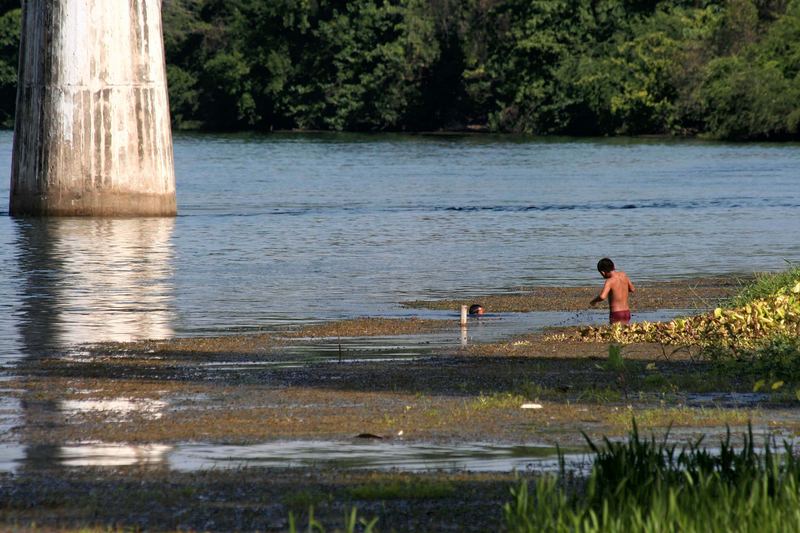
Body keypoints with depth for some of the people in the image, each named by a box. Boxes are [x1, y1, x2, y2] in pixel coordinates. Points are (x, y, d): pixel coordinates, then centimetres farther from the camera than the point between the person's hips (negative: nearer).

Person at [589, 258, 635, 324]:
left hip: (616, 314, -7)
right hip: (626, 312, 7)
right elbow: (632, 289, 20)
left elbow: (602, 297, -31)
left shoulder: (609, 281, -16)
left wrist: (594, 301, -10)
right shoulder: (623, 275, 5)